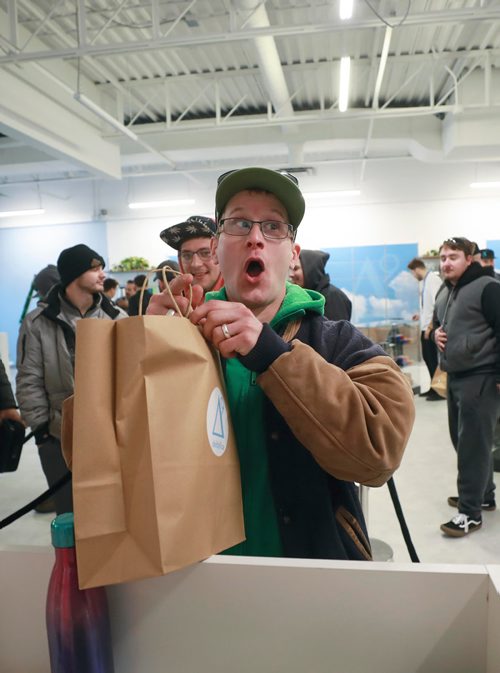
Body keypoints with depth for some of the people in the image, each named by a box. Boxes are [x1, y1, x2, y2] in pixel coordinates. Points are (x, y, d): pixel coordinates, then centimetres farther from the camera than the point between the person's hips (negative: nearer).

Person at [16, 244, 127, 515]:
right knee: (70, 513, 10)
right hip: (60, 439, -1)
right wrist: (41, 427, -4)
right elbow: (29, 382, -2)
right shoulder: (38, 322, -3)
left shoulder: (116, 318, 2)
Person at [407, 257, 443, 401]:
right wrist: (421, 315, 26)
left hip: (431, 328, -9)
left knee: (433, 358, -1)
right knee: (427, 357, 14)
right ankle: (434, 387, 25)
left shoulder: (433, 279, -15)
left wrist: (431, 326, -19)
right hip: (426, 327, 9)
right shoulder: (425, 280, 11)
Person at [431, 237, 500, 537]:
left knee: (473, 444, -5)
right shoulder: (444, 292, 15)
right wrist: (436, 332, 5)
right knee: (462, 440, 15)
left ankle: (470, 511, 4)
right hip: (455, 376, 9)